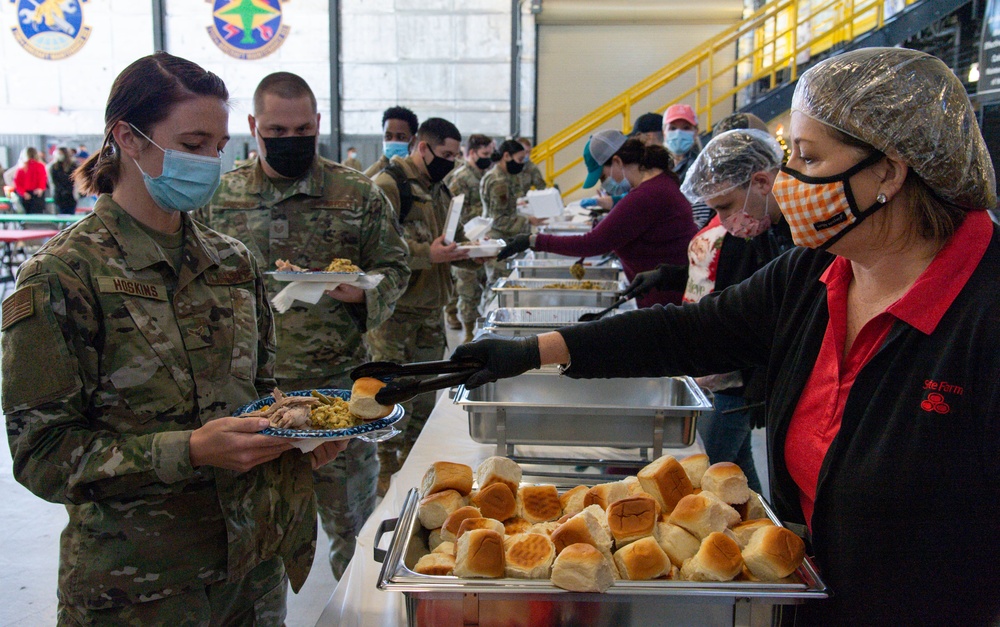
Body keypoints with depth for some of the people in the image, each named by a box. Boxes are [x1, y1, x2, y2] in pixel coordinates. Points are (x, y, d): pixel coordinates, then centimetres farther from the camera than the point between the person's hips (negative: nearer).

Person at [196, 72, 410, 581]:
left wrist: (364, 292, -17)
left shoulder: (358, 194, 0)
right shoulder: (219, 195, 5)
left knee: (351, 519, 9)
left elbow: (394, 268, 3)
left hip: (338, 384, -1)